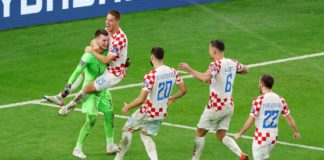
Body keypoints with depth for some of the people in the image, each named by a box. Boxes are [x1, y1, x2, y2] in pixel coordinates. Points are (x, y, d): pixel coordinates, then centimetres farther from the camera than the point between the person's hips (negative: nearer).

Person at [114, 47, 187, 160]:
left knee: (127, 130, 17)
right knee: (145, 136, 23)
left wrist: (128, 107, -9)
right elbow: (184, 90, 4)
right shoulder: (172, 72, -7)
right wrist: (172, 98, 23)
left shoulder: (150, 76, -26)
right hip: (162, 113, 6)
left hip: (147, 112, -6)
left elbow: (141, 100, -25)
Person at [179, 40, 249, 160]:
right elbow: (245, 70, 22)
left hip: (216, 106, -7)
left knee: (200, 132, 10)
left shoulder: (216, 64, -21)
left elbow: (205, 78, -40)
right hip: (229, 105, 7)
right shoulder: (232, 63, 2)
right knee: (221, 136, 11)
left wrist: (190, 70, -30)